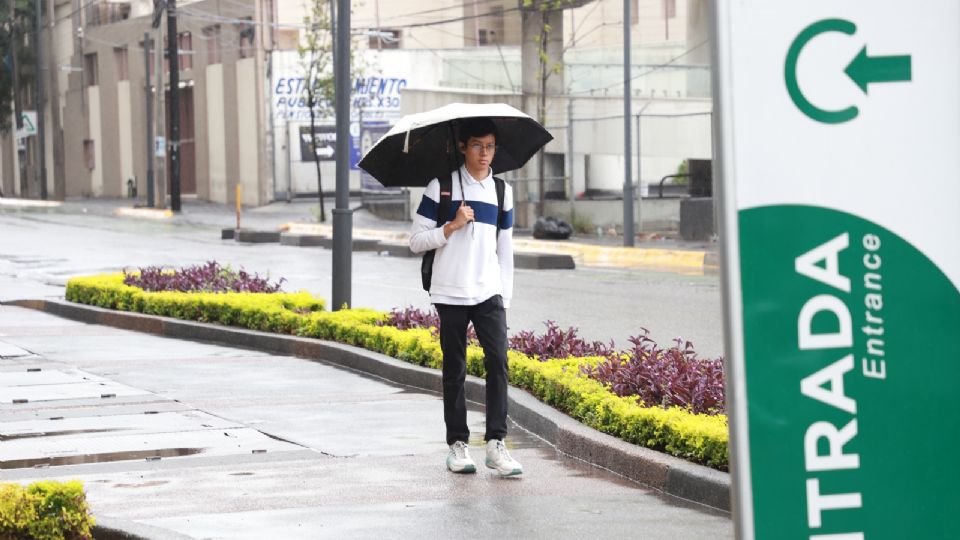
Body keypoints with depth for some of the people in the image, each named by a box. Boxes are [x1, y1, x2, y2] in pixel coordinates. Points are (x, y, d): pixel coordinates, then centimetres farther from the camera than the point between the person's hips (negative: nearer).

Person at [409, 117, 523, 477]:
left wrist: (505, 297, 12)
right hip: (450, 294, -2)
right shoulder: (441, 187, 1)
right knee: (454, 371, 2)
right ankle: (458, 445, 10)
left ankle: (496, 444, -12)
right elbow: (416, 242, 0)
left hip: (489, 294, 2)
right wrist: (453, 225, -13)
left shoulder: (502, 192, 12)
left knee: (498, 362, -12)